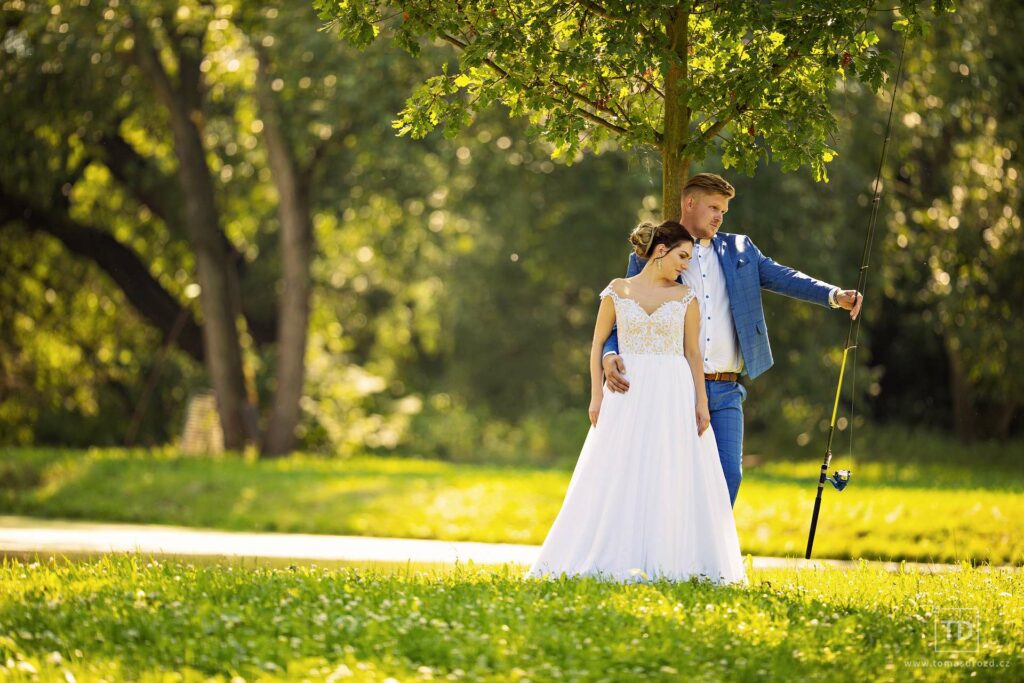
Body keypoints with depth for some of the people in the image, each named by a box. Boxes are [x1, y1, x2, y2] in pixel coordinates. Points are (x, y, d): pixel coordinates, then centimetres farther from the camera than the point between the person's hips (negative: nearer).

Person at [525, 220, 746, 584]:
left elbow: (693, 354, 8)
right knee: (618, 478, -2)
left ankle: (667, 560, 0)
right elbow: (598, 343, 7)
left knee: (673, 479, -3)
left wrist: (701, 403, 0)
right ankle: (614, 558, 1)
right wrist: (597, 395, -1)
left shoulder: (686, 298, 7)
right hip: (627, 395, -1)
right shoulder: (617, 291, 4)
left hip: (673, 395, 1)